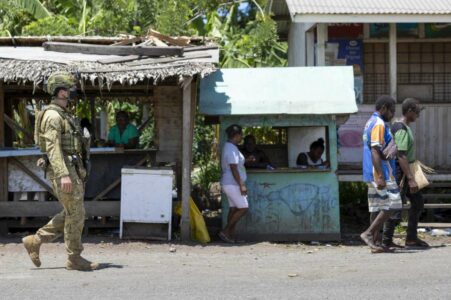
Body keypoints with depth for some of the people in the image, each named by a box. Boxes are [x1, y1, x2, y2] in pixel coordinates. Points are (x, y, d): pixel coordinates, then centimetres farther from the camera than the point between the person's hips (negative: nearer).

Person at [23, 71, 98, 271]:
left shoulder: (64, 115, 19)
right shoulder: (53, 116, -14)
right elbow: (52, 147, -22)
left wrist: (78, 171, 24)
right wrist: (63, 175, -28)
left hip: (71, 170, 10)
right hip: (63, 170, -10)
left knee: (71, 214, 12)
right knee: (75, 214, -5)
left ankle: (35, 241, 16)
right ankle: (74, 259, 4)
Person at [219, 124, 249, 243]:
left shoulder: (229, 147, 14)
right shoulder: (232, 149, -19)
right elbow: (234, 169, -24)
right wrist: (242, 185, -24)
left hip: (231, 184, 10)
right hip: (233, 184, -10)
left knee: (233, 209, 9)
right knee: (243, 208, -8)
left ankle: (231, 236, 9)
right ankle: (225, 232, -7)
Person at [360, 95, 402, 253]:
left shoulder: (370, 123, 19)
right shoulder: (379, 124, -13)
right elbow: (375, 151, -21)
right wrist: (381, 177, -24)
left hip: (372, 175, 10)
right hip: (381, 172, -10)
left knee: (377, 208, 8)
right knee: (391, 205, -8)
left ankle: (374, 243, 7)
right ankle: (369, 233, -10)